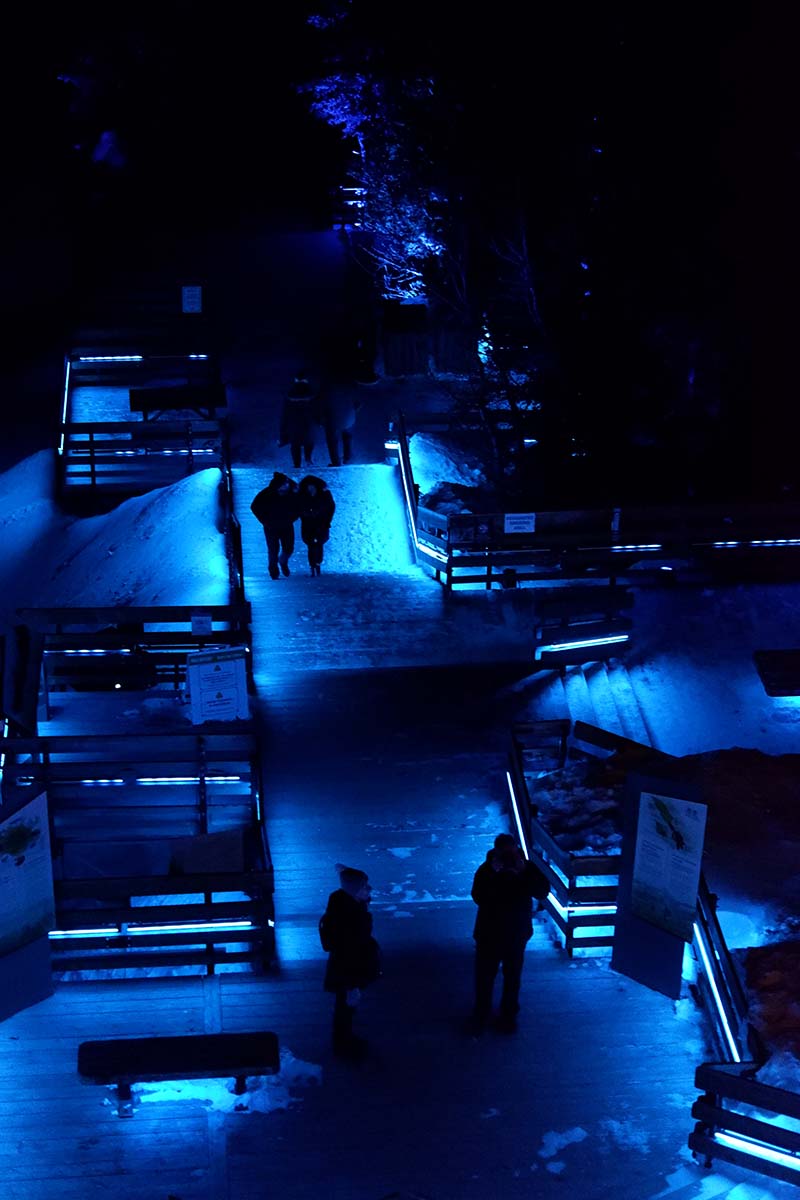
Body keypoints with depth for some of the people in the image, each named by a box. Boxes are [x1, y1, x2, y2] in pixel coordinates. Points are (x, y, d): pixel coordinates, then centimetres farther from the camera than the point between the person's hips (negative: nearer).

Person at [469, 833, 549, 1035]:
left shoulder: (527, 868, -11)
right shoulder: (486, 870, -16)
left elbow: (543, 892, -22)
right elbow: (478, 897, -30)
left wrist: (524, 873, -32)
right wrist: (494, 874, -38)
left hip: (517, 934, 1)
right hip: (489, 933, -1)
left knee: (512, 975, 17)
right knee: (484, 975, 11)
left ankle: (508, 1014, 36)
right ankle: (481, 1014, 32)